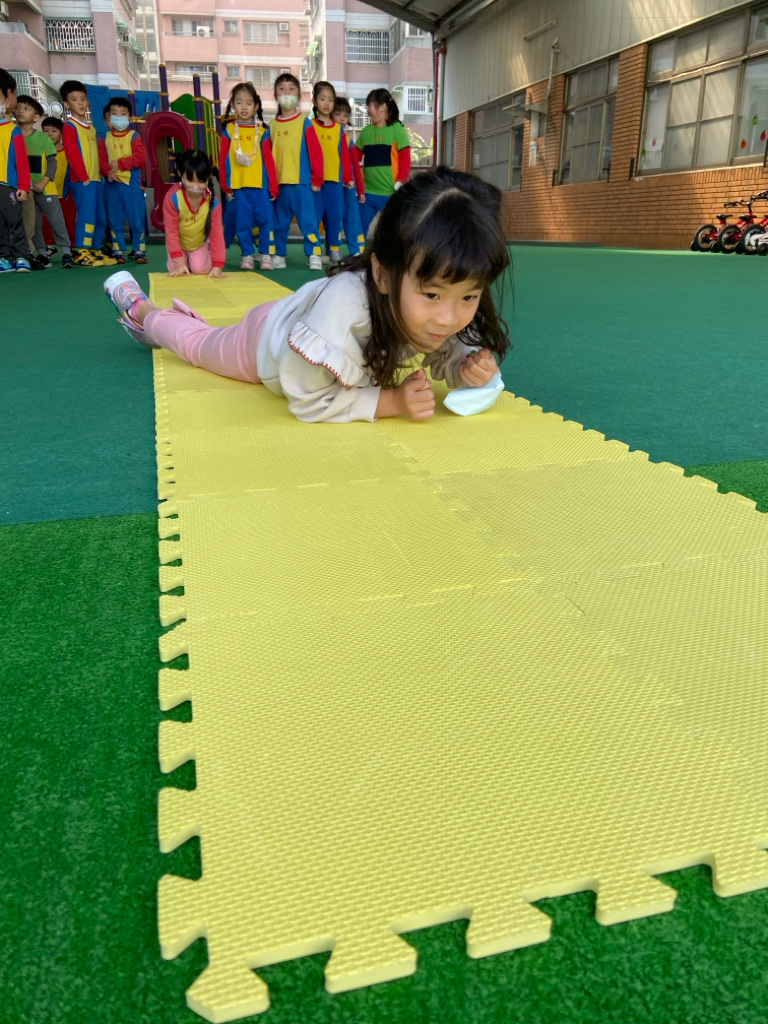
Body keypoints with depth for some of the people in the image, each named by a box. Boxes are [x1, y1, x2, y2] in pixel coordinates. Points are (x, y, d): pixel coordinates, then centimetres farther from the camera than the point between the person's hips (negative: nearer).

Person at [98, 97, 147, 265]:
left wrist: (120, 163, -14)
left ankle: (138, 250, 9)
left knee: (137, 217, -1)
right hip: (112, 183, 2)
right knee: (114, 219, 6)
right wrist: (108, 172, -18)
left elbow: (140, 156, -10)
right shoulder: (105, 139, 9)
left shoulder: (133, 136, 2)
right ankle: (117, 251, 12)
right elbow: (101, 159, 1)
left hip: (131, 183, -2)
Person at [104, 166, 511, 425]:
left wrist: (468, 368, -34)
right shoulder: (343, 304, -50)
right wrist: (391, 400, -46)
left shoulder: (445, 315, -32)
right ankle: (143, 310, 53)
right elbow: (308, 402, -41)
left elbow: (447, 357, -11)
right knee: (197, 341, 24)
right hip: (265, 336, -5)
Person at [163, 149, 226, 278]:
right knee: (175, 270, -10)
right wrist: (179, 262, -29)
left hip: (200, 243, 0)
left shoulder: (213, 202, -29)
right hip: (178, 244, 0)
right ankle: (185, 259, 26)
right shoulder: (172, 198, -32)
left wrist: (217, 266, -30)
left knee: (200, 269, -16)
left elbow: (216, 234, -24)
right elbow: (171, 231, -25)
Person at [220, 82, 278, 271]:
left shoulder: (262, 131, 7)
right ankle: (247, 255, 12)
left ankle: (266, 254, 8)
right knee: (243, 221, 3)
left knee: (264, 219, -1)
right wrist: (225, 184, 3)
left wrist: (273, 186, 2)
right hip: (238, 184, 0)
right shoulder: (228, 131, 7)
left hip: (260, 184, 0)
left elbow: (269, 160, 5)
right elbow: (223, 159, 7)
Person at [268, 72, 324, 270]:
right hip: (279, 183, 4)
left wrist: (316, 179, -5)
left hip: (301, 182, -4)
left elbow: (316, 152, -3)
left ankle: (314, 255, 1)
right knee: (279, 222, 10)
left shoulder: (305, 122, -1)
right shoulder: (272, 125, 8)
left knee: (308, 220, -5)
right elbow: (268, 155, 11)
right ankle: (279, 255, 19)